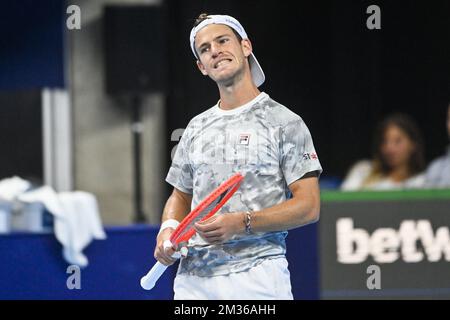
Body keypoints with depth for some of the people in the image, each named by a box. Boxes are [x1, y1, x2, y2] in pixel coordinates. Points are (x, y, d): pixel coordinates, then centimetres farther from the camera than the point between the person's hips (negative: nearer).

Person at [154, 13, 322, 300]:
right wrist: (169, 228, 2)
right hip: (194, 278, 5)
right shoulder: (197, 128, 17)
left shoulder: (284, 122, 0)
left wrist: (242, 223, -18)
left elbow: (309, 206, -6)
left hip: (258, 277, -5)